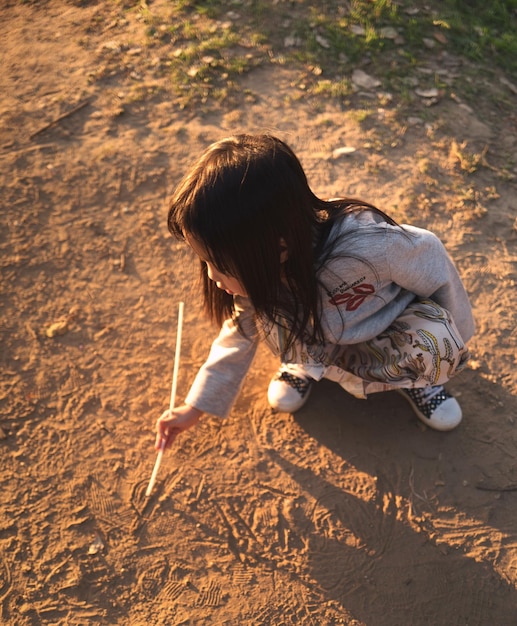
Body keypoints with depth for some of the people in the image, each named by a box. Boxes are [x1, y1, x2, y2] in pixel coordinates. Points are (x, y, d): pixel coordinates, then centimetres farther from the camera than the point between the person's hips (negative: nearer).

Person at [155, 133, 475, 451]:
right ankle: (309, 364, 3)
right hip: (324, 334, 3)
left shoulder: (367, 246, -41)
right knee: (267, 316, -26)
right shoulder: (261, 274, -22)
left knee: (435, 346, -35)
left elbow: (431, 259, -22)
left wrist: (452, 342, -6)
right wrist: (197, 406, 1)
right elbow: (241, 332, -4)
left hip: (394, 325, -2)